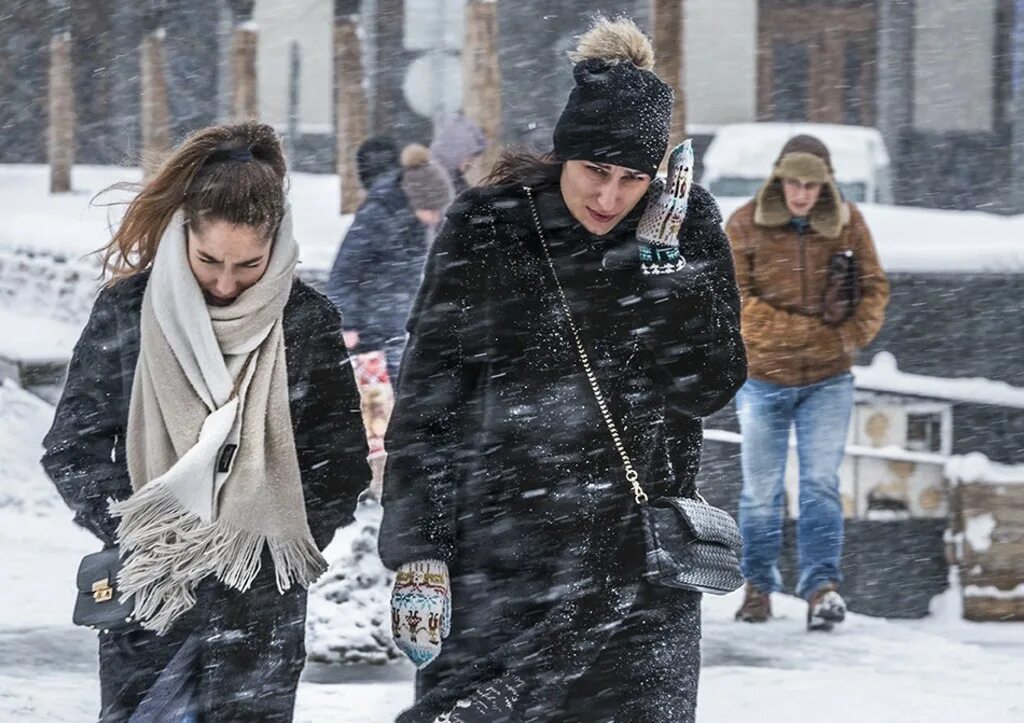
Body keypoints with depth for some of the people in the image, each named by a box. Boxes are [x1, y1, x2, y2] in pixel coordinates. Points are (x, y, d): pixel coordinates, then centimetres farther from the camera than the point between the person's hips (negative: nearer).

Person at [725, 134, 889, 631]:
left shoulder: (847, 223, 0)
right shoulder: (745, 225, -6)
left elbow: (874, 288, 6)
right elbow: (734, 297, -10)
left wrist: (852, 337, -10)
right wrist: (805, 331, -15)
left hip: (828, 380, 1)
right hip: (763, 379, -1)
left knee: (821, 485, -7)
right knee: (761, 489, 6)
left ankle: (822, 585, -10)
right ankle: (758, 585, 18)